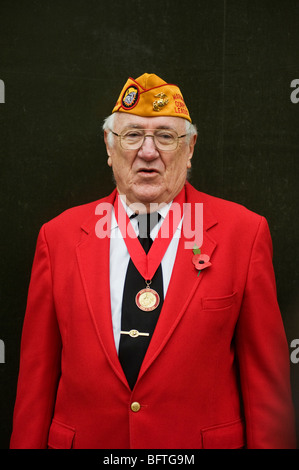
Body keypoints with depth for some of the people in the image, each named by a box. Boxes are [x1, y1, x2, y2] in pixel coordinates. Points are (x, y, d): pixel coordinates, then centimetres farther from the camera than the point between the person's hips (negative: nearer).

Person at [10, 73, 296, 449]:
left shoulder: (245, 231, -8)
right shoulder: (58, 235, -4)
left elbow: (265, 371, -6)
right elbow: (37, 371, -1)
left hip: (206, 440, 0)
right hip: (85, 439, 2)